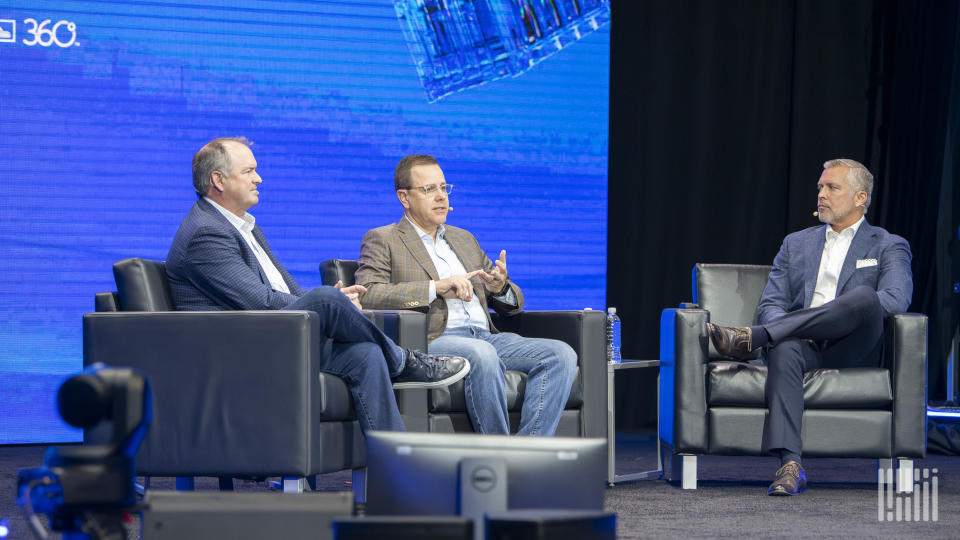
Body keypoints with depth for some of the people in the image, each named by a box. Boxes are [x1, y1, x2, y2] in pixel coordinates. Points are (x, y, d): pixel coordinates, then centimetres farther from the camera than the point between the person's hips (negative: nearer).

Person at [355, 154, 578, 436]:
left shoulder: (464, 239, 30)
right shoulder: (382, 241, 11)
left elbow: (514, 303, 28)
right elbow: (367, 294, -9)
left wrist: (501, 288, 2)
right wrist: (436, 288, -16)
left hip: (485, 337, 6)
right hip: (431, 340, -6)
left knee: (561, 354, -18)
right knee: (482, 355, -38)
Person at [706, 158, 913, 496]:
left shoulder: (889, 247, 15)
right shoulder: (796, 243, 26)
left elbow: (896, 300, -5)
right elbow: (770, 304, 15)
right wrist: (793, 329, -8)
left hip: (853, 351, -2)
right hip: (804, 343, 2)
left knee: (865, 295, -35)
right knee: (784, 349, -37)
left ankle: (749, 338, -40)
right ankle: (790, 466, -48)